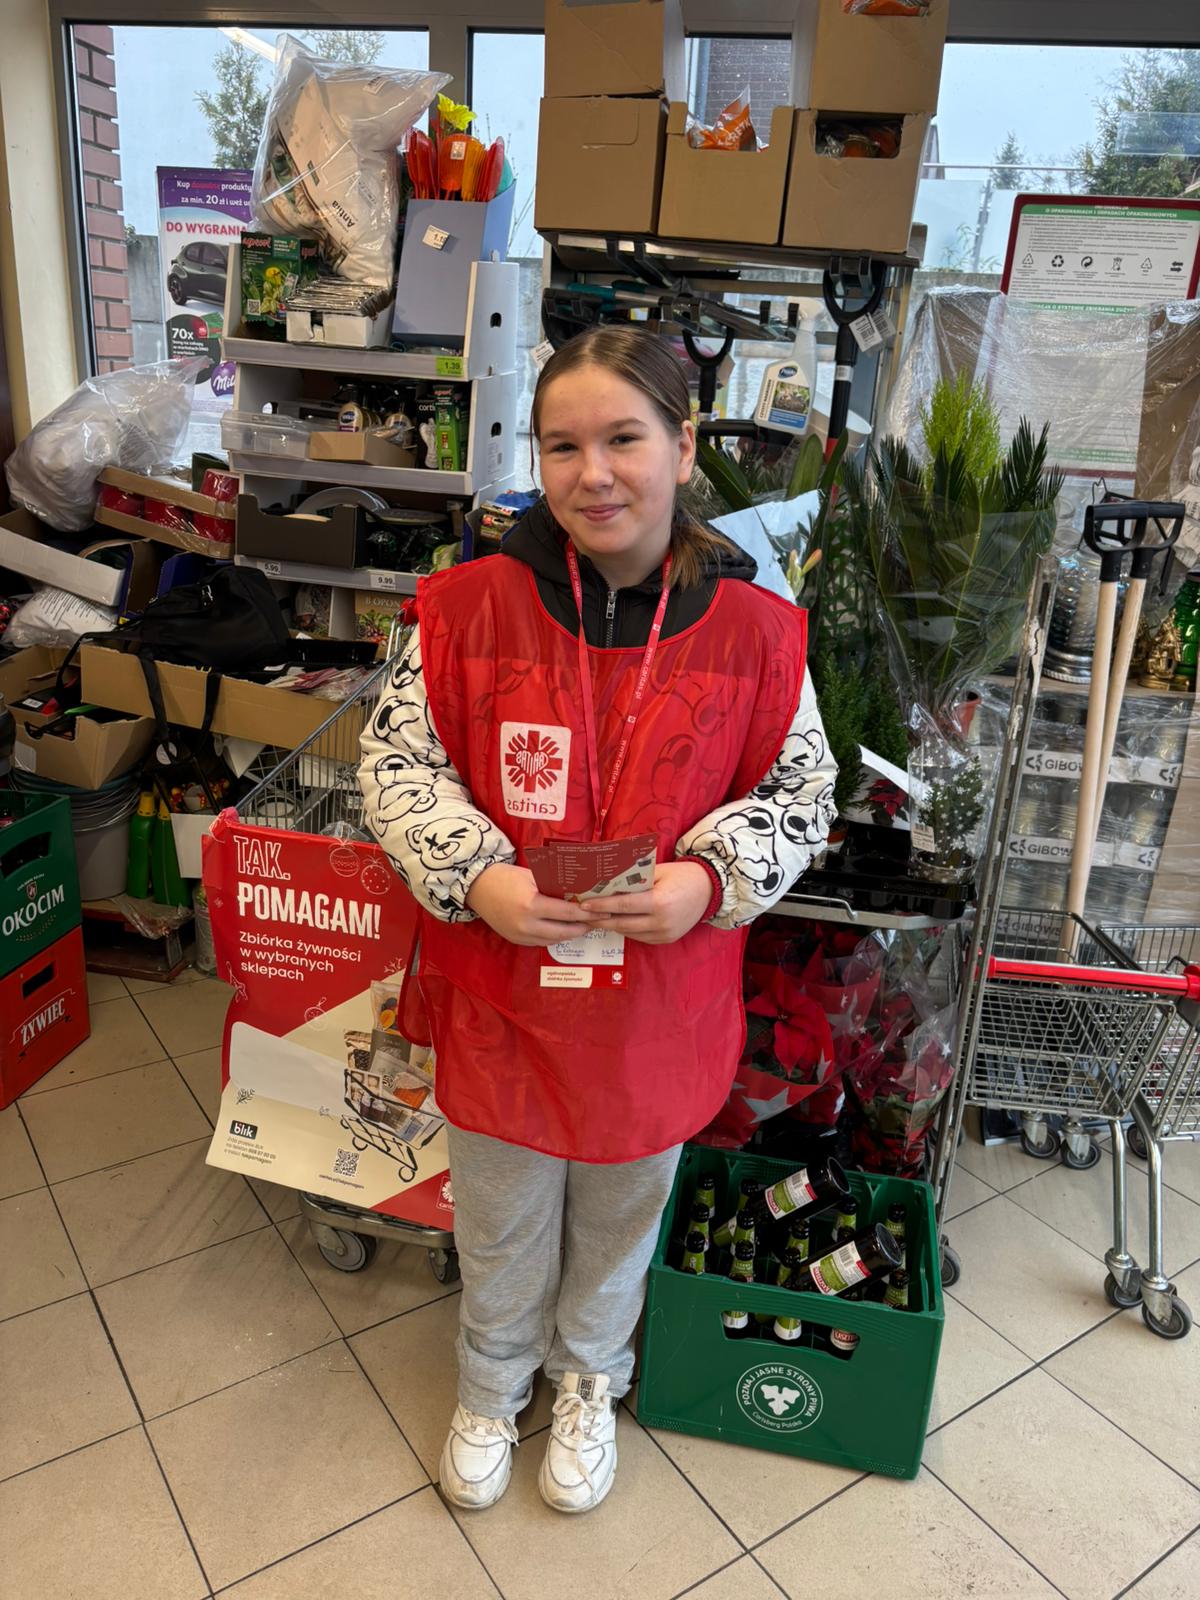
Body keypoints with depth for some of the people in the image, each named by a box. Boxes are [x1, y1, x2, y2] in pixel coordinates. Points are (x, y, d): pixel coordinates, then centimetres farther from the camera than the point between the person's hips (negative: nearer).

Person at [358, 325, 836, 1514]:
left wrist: (710, 877, -20)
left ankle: (589, 1377, 58)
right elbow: (395, 758, -6)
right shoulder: (474, 605, -12)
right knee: (499, 1215, 23)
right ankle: (493, 1382, 55)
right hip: (498, 984, 0)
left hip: (661, 998, 1)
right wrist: (477, 877, -21)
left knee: (621, 1208, 26)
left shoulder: (751, 627, -11)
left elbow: (801, 788, -2)